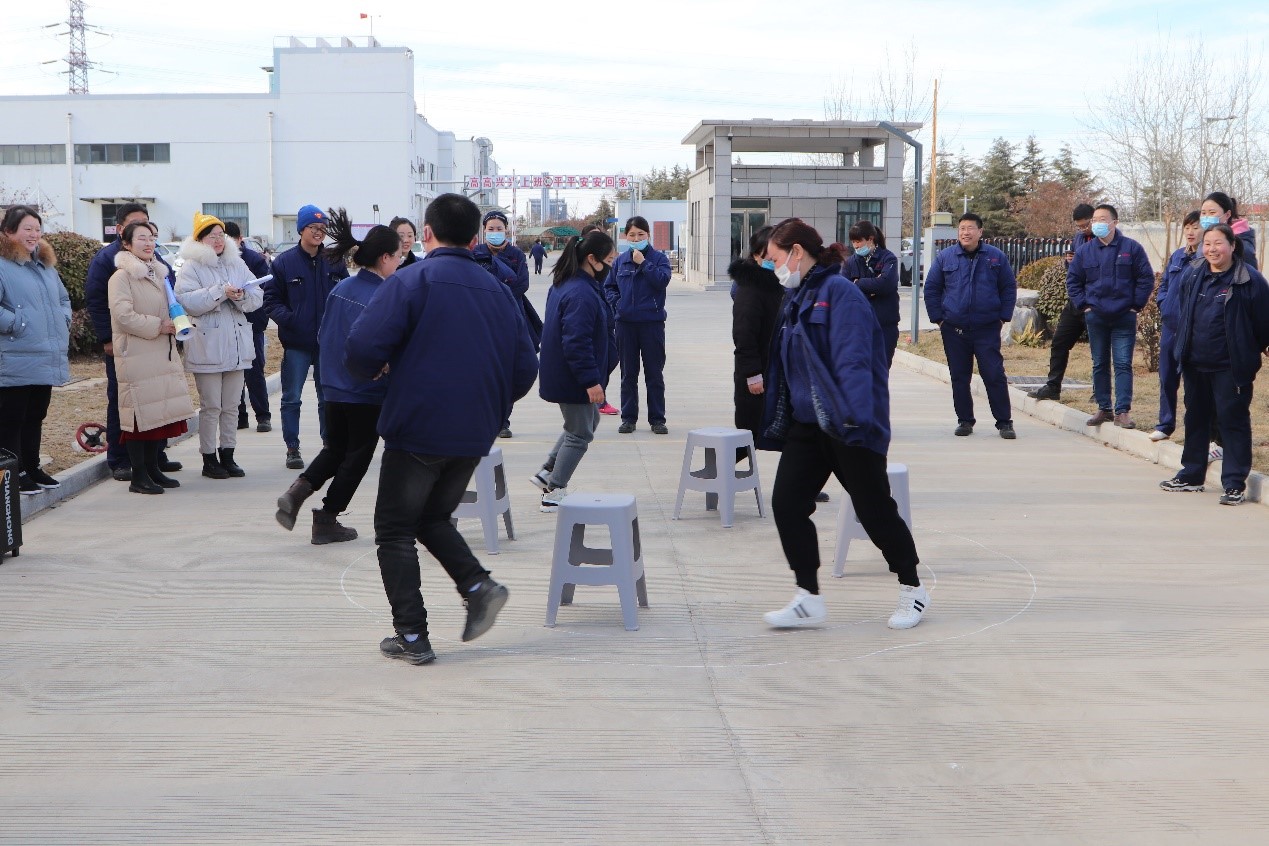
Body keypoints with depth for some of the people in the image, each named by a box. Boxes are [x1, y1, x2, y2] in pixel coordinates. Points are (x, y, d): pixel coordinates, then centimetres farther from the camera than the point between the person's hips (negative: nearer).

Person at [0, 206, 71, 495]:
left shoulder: (46, 265, 16)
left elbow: (63, 298, 28)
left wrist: (63, 321, 12)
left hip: (48, 360, 8)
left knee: (35, 417, 16)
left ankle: (32, 468, 26)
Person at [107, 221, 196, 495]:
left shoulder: (158, 273, 19)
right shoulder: (122, 276, -7)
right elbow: (123, 316, -17)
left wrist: (173, 324, 11)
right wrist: (157, 327, -15)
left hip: (162, 353, 8)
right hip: (136, 355, -8)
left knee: (161, 412, 8)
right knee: (140, 413, -6)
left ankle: (152, 468, 18)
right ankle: (138, 476, -1)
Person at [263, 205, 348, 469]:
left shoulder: (334, 262, 5)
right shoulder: (284, 262, -3)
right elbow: (271, 299, -1)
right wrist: (286, 318, -16)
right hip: (296, 344, -2)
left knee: (329, 397, 11)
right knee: (291, 398, 3)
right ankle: (292, 448, 12)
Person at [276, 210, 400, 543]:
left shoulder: (340, 289, 2)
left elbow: (322, 336, 9)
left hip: (335, 388, 6)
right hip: (368, 394, -6)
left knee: (335, 449, 21)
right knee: (357, 457, 10)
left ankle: (299, 489, -2)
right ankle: (327, 520, 13)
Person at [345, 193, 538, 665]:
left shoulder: (412, 281, -9)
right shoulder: (497, 291, 8)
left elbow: (363, 350, -19)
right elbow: (525, 368, 9)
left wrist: (371, 372, 3)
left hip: (417, 429, -5)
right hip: (474, 435, 6)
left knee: (395, 532, 9)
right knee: (433, 518, 25)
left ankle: (412, 635, 6)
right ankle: (479, 586, 3)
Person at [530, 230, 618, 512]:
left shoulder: (563, 284, 8)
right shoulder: (582, 294, -25)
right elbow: (577, 342, -29)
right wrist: (591, 380, -25)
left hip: (560, 374, 10)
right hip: (575, 379, -10)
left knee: (587, 423, 24)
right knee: (580, 434, 4)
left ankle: (547, 473, 25)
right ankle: (554, 493, 12)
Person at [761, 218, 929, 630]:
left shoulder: (839, 292, -14)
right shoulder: (797, 299, 14)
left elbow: (853, 359, -24)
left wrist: (857, 413, -32)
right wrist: (775, 419, 21)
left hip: (848, 426, -8)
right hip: (806, 425, 8)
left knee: (874, 509, 3)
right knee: (786, 504, -2)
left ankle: (913, 589, 22)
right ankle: (808, 599, 6)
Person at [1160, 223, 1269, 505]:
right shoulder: (1192, 275, 6)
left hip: (1230, 367, -6)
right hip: (1194, 363, 6)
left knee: (1233, 420, -2)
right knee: (1195, 418, 15)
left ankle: (1234, 484, 3)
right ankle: (1192, 475, 28)